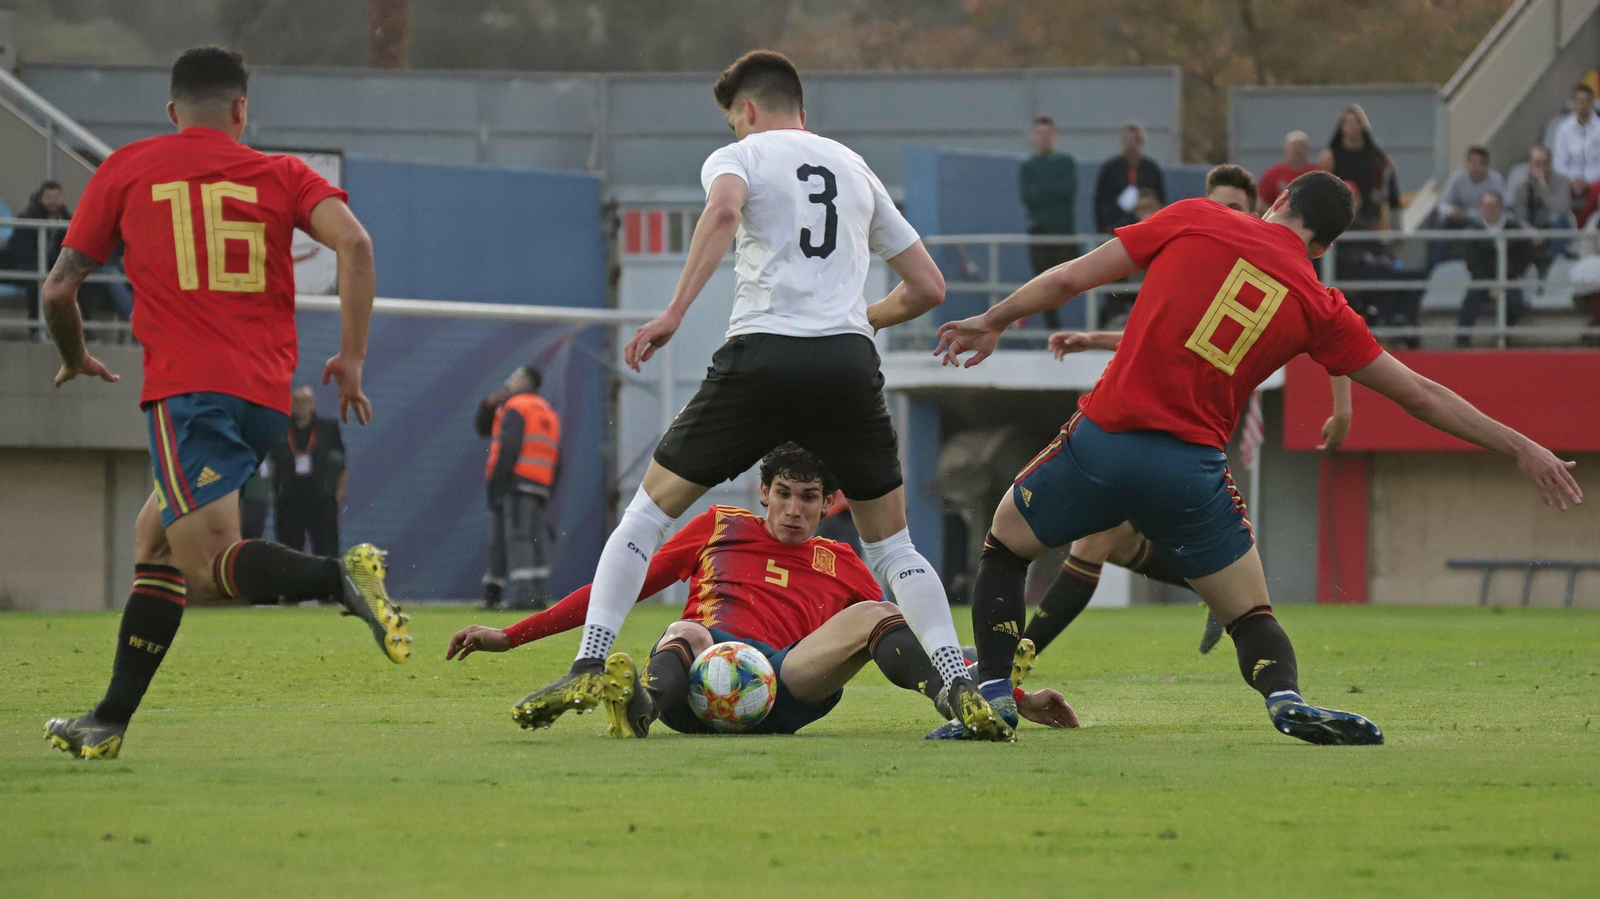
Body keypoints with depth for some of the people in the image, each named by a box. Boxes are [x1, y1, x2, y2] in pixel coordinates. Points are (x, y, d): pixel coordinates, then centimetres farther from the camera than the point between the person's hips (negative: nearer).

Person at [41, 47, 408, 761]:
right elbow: (353, 241, -5)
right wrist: (352, 356, 0)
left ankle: (343, 577, -38)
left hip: (188, 388, -5)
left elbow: (59, 289, 12)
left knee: (208, 567, -14)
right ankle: (109, 724, 18)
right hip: (267, 397, 5)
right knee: (154, 539, 19)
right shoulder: (281, 174, 14)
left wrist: (75, 359, 32)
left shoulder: (127, 170, 12)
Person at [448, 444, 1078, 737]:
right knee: (688, 634, -36)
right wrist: (510, 636, 18)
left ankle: (962, 706, -49)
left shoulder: (838, 563, 27)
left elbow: (915, 642, 26)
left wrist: (1015, 697, 17)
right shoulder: (720, 528, 25)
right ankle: (639, 706, -71)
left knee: (876, 615, -20)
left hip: (788, 687, 1)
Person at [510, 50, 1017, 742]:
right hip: (849, 362, 3)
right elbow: (928, 287, 24)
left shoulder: (738, 156, 10)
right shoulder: (856, 170, 23)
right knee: (890, 543, 16)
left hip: (761, 354, -3)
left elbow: (724, 209, -16)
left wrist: (674, 314, -19)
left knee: (651, 507, 10)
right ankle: (962, 689, -2)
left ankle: (589, 670, -2)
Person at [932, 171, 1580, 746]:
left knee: (1005, 541, 25)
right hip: (1192, 471, 0)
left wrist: (993, 321, 25)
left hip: (1103, 440, 0)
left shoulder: (1193, 220, 5)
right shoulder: (1318, 307, 6)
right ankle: (1286, 698, -20)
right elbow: (1418, 395, 9)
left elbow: (1072, 278, 8)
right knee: (1251, 615, 12)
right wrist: (1521, 449, 17)